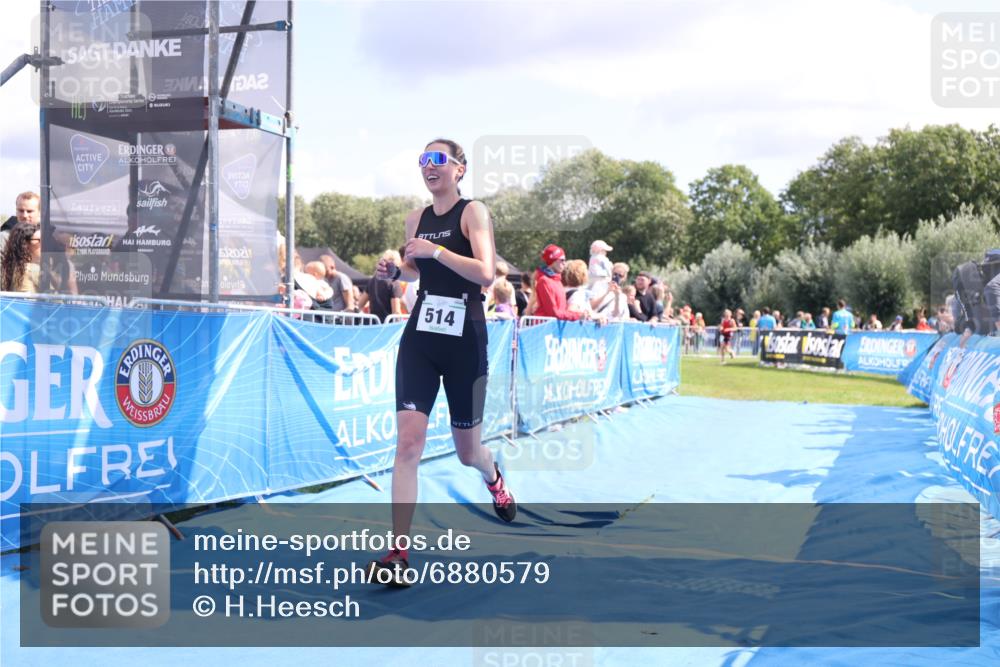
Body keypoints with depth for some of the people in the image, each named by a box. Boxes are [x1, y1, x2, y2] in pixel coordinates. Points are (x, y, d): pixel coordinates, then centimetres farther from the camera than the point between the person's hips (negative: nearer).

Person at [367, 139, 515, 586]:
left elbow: (485, 273, -18)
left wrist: (436, 250, -23)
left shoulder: (473, 212, -6)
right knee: (408, 443, -11)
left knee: (467, 452, 11)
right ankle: (398, 553, -9)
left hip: (464, 340, -3)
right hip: (419, 336, 4)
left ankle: (494, 479, 49)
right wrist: (395, 271, 4)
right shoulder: (416, 219, 9)